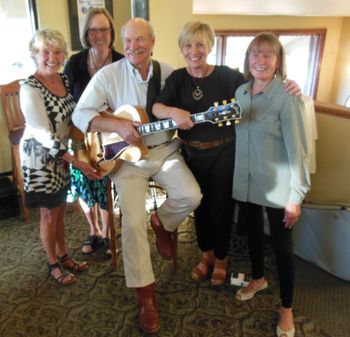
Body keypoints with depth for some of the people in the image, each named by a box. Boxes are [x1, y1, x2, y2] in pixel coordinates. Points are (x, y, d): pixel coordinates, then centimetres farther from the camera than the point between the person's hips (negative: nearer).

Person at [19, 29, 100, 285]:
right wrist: (77, 163, -26)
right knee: (49, 213, 8)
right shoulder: (30, 89, -22)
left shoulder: (64, 79, -1)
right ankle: (53, 264, 28)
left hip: (61, 154, 6)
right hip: (40, 156, -6)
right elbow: (44, 135, -24)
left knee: (60, 209, 18)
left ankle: (63, 256, 36)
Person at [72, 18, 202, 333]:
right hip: (127, 156, -2)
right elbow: (80, 115, -7)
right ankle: (146, 295, 4)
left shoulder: (168, 72, 2)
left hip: (165, 150, 3)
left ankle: (161, 223, 17)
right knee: (133, 221, -14)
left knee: (191, 196, -20)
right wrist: (117, 124, -22)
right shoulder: (108, 75, -6)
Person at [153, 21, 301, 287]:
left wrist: (287, 87, -27)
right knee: (200, 205, 16)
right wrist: (174, 111, -35)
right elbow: (156, 107, -13)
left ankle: (221, 258, 34)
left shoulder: (226, 76, -9)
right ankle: (206, 253, 39)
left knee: (221, 206, 9)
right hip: (191, 153, 3)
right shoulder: (177, 78, -1)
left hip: (223, 154, -3)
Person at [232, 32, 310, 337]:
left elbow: (297, 148, -16)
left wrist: (296, 196, -17)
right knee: (253, 231, 21)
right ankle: (258, 279, 47)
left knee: (282, 244, 7)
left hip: (276, 185, -5)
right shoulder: (241, 92, 3)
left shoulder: (287, 95, -15)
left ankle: (286, 308, 27)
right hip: (246, 181, 5)